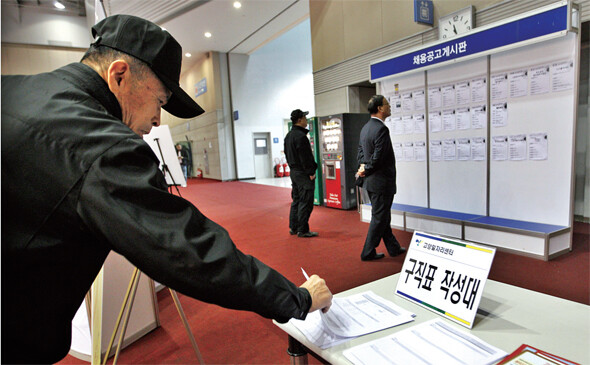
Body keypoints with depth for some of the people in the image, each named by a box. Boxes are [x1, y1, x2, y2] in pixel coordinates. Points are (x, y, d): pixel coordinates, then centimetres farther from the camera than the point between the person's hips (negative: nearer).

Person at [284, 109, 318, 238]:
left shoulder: (288, 136, 13)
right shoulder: (300, 136, -17)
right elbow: (305, 157, -20)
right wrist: (311, 172, -15)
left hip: (294, 172, 10)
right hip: (303, 173, -10)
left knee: (296, 200, 17)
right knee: (305, 202, -3)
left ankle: (293, 227, 23)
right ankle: (302, 230, 3)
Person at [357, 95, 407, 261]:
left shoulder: (365, 127, 10)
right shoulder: (381, 129, -20)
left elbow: (361, 150, 13)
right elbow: (378, 157, -24)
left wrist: (363, 167, 0)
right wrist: (366, 170, -9)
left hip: (370, 181, 10)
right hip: (381, 181, -10)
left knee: (383, 216, 18)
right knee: (379, 218, 2)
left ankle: (393, 247, 33)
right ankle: (368, 252, 12)